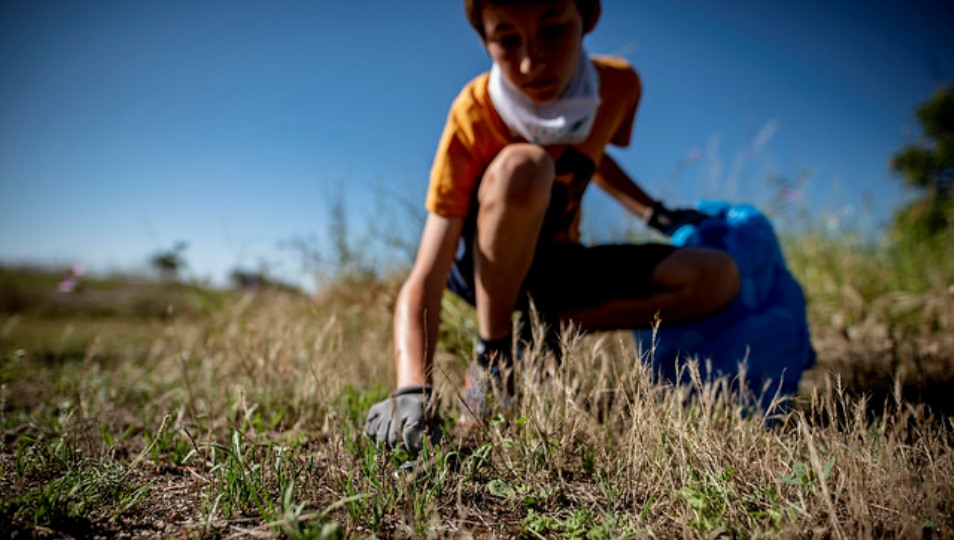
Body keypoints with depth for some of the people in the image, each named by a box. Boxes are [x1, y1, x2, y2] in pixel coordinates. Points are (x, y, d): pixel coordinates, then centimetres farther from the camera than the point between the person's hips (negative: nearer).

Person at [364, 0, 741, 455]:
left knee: (718, 277, -12)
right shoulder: (473, 118, -27)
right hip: (481, 263, -4)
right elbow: (423, 283, -33)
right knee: (521, 166, -38)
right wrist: (412, 392, -47)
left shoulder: (619, 84, -12)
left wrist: (654, 214, 4)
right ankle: (492, 359, -20)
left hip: (556, 262, 5)